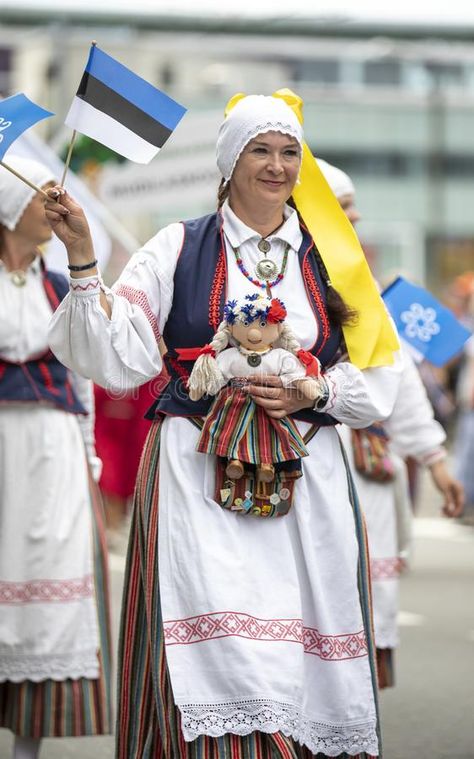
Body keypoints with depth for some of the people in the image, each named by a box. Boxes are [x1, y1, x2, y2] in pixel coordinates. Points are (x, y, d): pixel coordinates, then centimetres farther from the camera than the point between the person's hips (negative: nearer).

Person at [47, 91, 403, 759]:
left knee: (308, 656, -3)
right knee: (220, 653, -14)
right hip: (198, 473, -2)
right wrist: (83, 258, -13)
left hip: (307, 476, 2)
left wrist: (312, 393, -6)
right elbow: (120, 358, -5)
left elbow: (379, 378, 12)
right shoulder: (179, 248, 6)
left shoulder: (328, 257, 13)